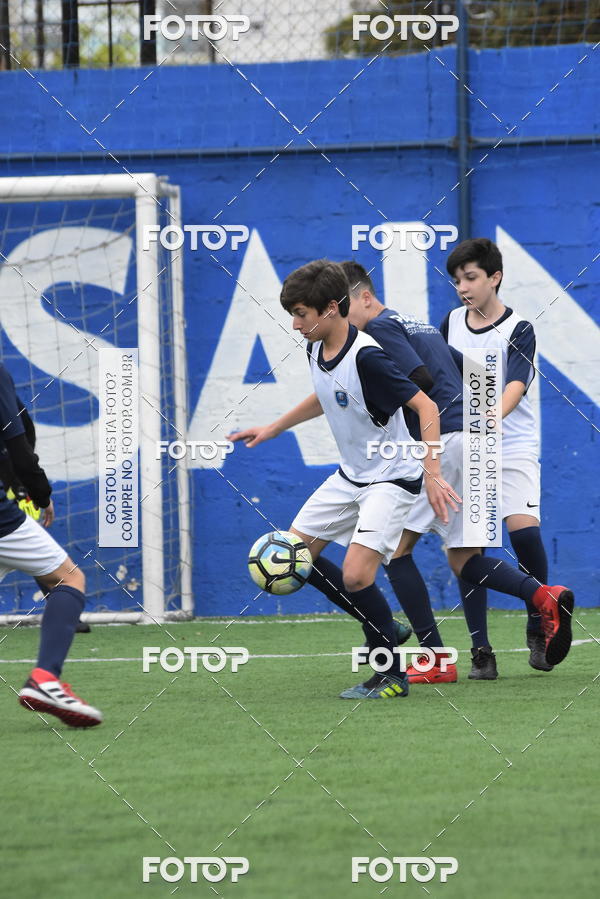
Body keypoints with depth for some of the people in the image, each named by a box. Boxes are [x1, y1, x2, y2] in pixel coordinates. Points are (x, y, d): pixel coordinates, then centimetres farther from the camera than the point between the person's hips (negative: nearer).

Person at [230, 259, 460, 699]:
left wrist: (432, 474, -34)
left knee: (355, 575, -21)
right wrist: (272, 429, 24)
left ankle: (393, 676, -4)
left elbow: (425, 406, -27)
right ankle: (385, 631, 22)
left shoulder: (366, 357, -27)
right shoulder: (318, 349, 0)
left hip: (391, 477, -9)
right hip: (350, 476, 9)